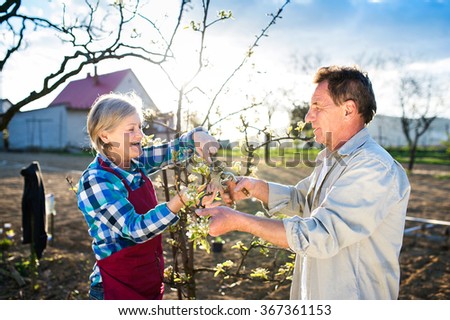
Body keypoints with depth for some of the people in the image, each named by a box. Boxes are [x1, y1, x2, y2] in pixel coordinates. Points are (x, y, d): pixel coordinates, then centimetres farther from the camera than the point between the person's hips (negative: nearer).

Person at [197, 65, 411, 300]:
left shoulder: (375, 168, -25)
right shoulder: (330, 159, 7)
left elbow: (320, 236, -30)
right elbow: (300, 199, 17)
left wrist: (239, 221, -28)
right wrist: (255, 187, -2)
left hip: (354, 296, -8)